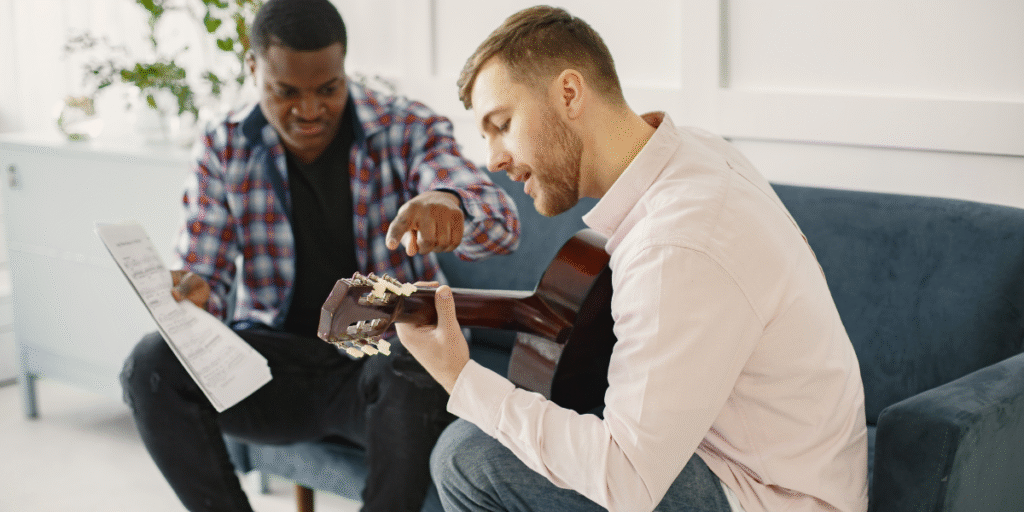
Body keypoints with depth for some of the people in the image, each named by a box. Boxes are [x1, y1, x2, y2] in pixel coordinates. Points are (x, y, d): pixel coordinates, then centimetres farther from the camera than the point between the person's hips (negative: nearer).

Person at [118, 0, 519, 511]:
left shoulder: (407, 129, -5)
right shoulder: (225, 149, 2)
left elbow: (500, 222, -20)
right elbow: (201, 275, 1)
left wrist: (448, 204, -45)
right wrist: (188, 296, -26)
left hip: (387, 356, -2)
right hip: (274, 354, 3)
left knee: (415, 372, -36)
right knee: (152, 363, -22)